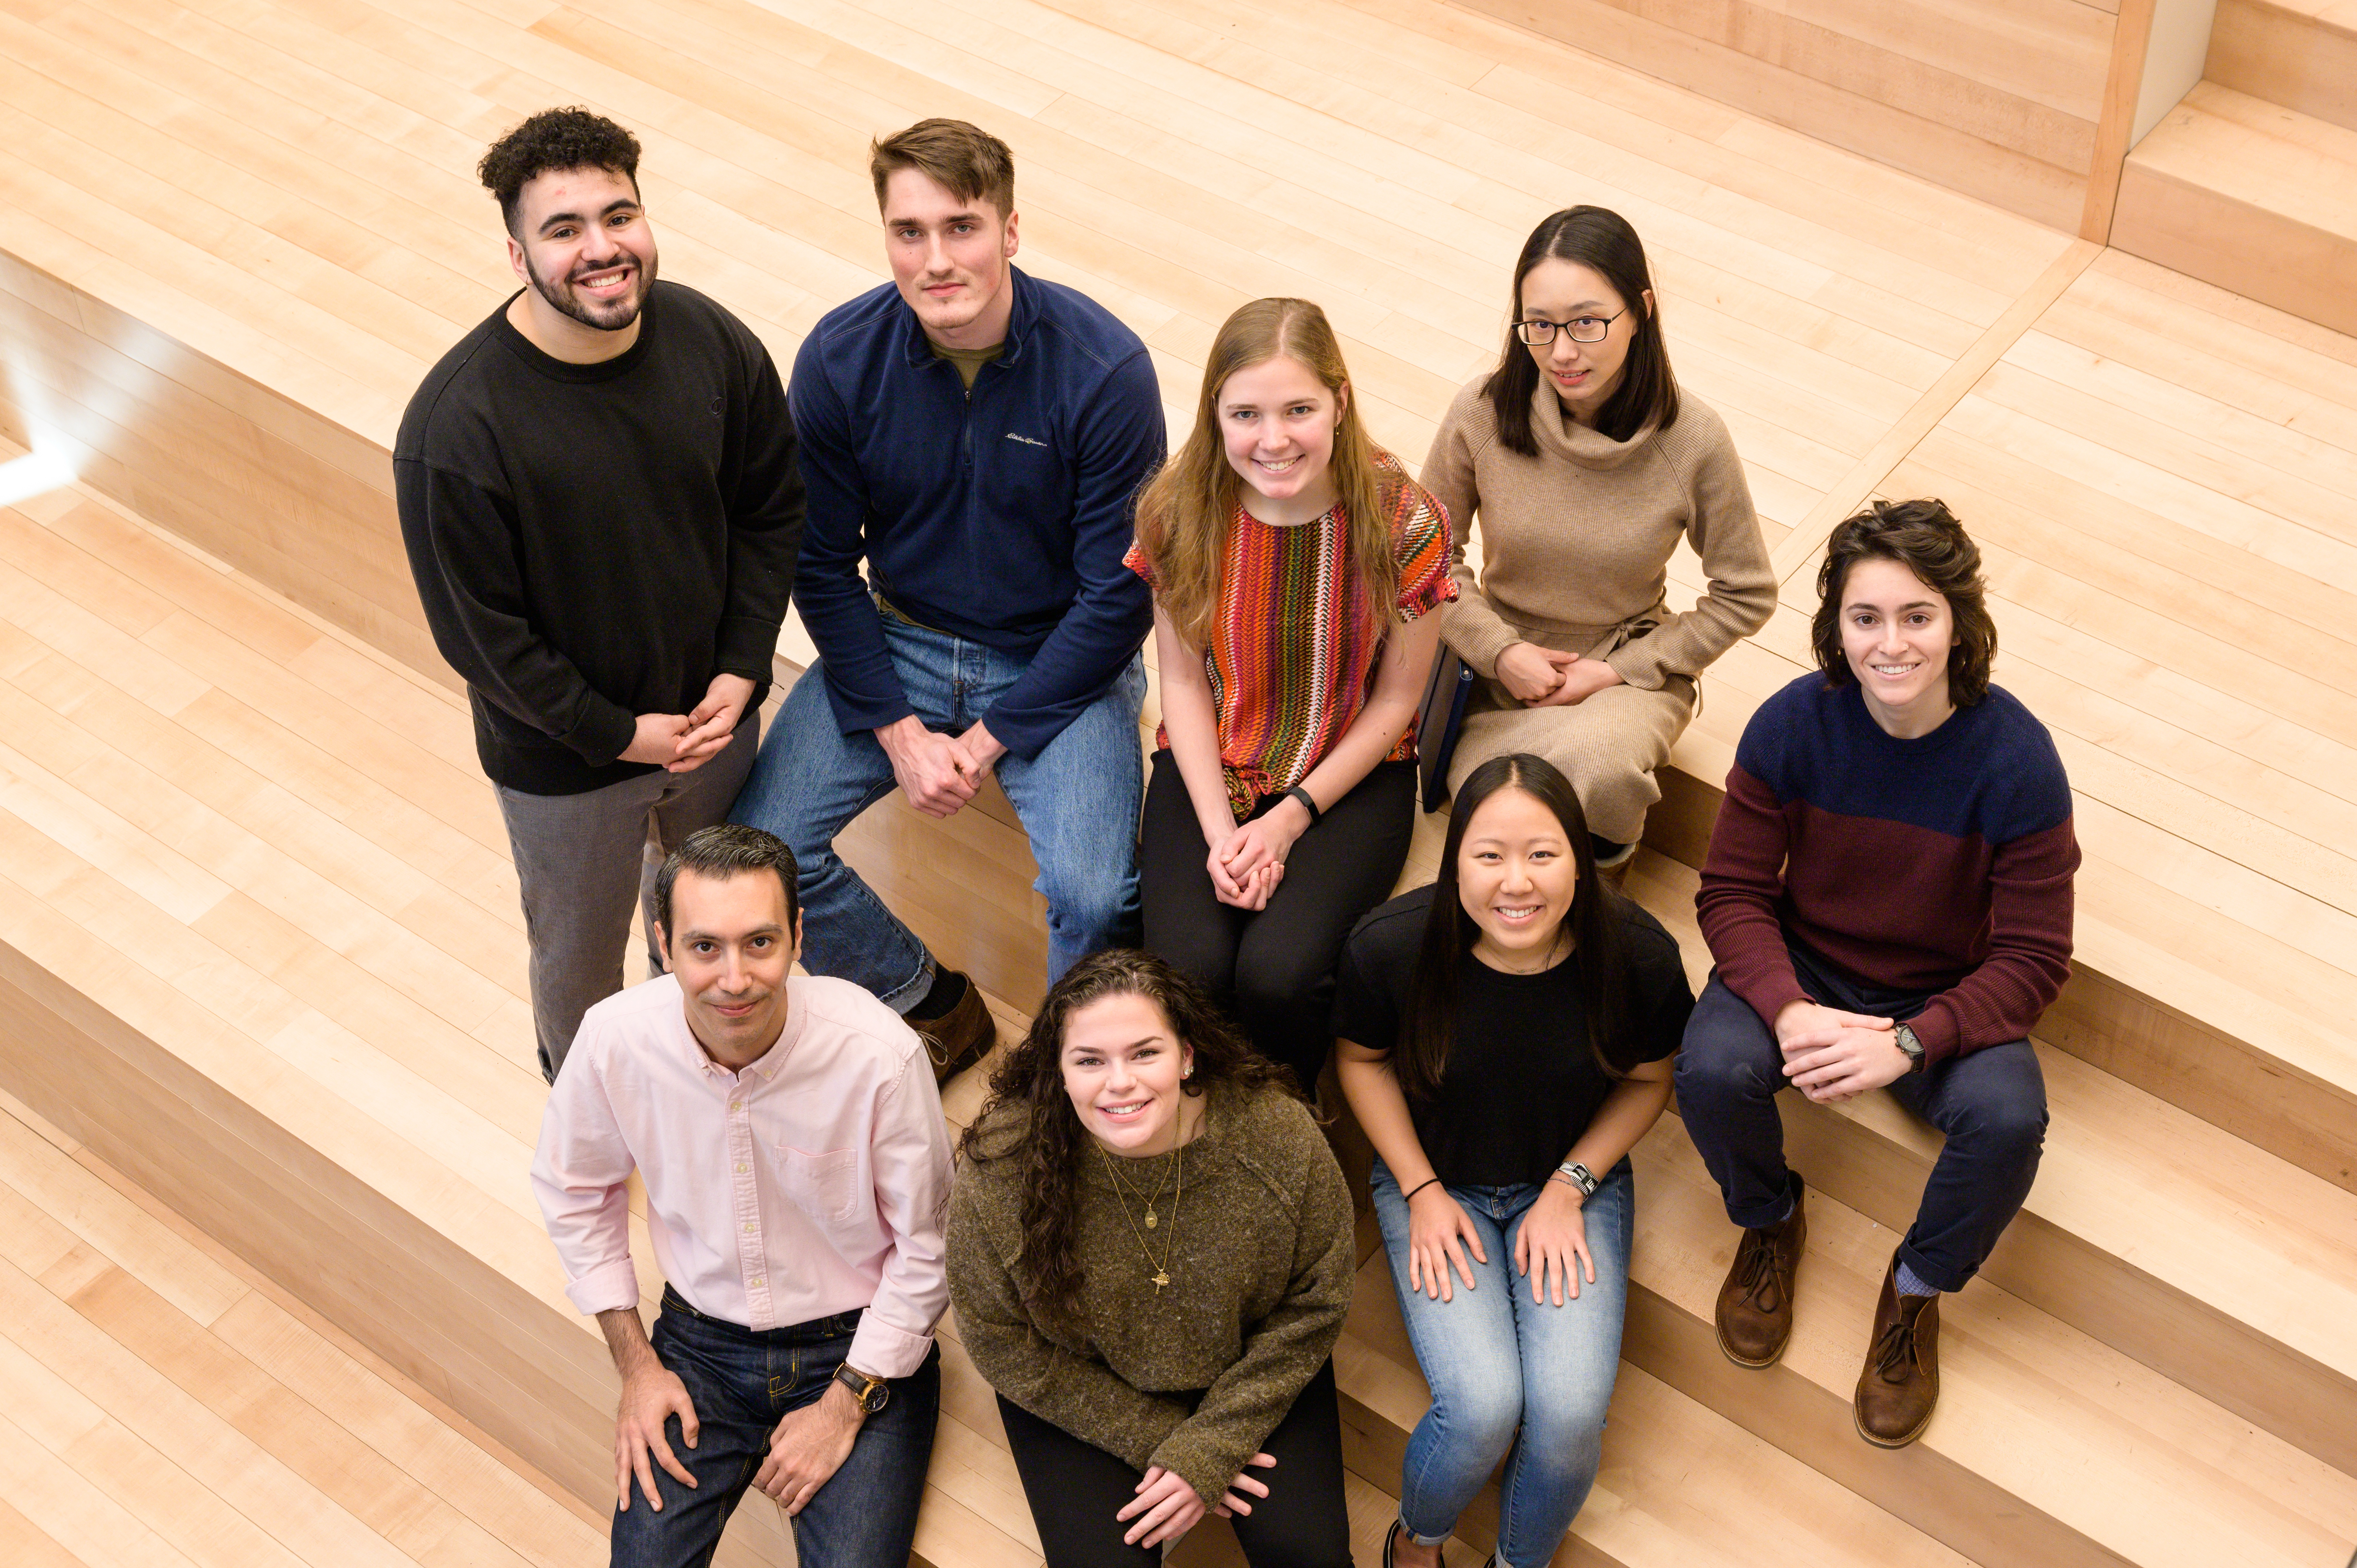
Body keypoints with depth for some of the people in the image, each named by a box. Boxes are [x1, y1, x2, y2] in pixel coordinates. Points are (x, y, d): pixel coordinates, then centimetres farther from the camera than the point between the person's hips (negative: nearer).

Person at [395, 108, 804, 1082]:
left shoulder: (714, 343, -16)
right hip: (564, 757, -4)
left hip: (715, 711, 4)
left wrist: (740, 671, -9)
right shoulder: (454, 427, -30)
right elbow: (477, 629, -21)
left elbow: (771, 510, -2)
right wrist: (620, 735, -17)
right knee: (580, 954, 21)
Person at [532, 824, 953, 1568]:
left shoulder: (879, 1054, -25)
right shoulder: (615, 1040, -17)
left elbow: (927, 1250, -11)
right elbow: (573, 1190, 5)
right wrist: (636, 1364, 3)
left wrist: (846, 1405, -9)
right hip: (700, 1341, 2)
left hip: (862, 1346, -2)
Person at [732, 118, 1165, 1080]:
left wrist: (993, 735, -14)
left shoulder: (1105, 370, -20)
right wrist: (897, 729, -11)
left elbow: (1118, 595, -13)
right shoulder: (839, 360, -12)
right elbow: (824, 564, -2)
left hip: (1060, 659, -3)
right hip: (898, 641, 3)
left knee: (1093, 898, -26)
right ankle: (931, 1003, 13)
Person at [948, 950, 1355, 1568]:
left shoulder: (1277, 1134, -24)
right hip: (1082, 1395, -1)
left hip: (1252, 1374, 1)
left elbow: (1314, 1302, -10)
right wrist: (1153, 1439, -14)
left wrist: (1212, 1447, -16)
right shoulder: (999, 1168, -26)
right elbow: (1000, 1343, -13)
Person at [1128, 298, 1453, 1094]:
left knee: (1279, 974, -26)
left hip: (1353, 772, -1)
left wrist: (1290, 820, -13)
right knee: (1188, 973, -24)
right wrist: (1220, 831, -12)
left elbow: (1396, 699, -6)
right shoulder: (1180, 512, -11)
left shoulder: (1403, 521, -16)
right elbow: (1183, 679, -1)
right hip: (1210, 766, 2)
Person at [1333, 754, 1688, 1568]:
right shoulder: (1391, 945, -23)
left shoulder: (1636, 953, -21)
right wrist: (1421, 1191, -7)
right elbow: (1362, 1060, -2)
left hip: (1575, 1179, 1)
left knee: (1571, 1411, -18)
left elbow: (1646, 1079, -1)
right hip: (1437, 1181, -1)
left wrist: (1569, 1189, -10)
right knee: (1482, 1407, -20)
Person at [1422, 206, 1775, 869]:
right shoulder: (1483, 412, -14)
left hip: (1628, 673, -1)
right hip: (1502, 662, 1)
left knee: (1595, 768, -35)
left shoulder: (1692, 440, -17)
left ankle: (1608, 847, 2)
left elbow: (1746, 595, -4)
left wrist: (1620, 671, -10)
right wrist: (1499, 651, -10)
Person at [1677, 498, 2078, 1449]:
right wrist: (1788, 1012, -29)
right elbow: (1733, 892, -10)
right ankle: (1769, 1223, 7)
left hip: (1947, 999, -1)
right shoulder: (1794, 725, -16)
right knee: (1712, 1071, -30)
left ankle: (1918, 1290, 2)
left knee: (2008, 1121, -31)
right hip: (1803, 970, 1)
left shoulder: (2015, 757, -20)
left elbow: (2033, 958, -16)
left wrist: (1912, 1044, -30)